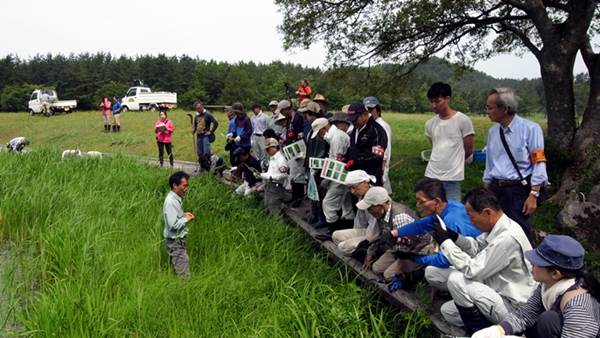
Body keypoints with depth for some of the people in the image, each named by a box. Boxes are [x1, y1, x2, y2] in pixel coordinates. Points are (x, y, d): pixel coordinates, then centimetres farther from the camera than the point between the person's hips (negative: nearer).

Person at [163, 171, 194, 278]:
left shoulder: (177, 199, 6)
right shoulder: (171, 202, -23)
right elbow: (173, 225, -26)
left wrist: (184, 215, 4)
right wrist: (187, 219, -14)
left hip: (179, 240, 9)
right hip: (175, 242, -9)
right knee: (184, 275, -5)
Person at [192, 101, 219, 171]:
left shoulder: (208, 114, -6)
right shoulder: (196, 116, 13)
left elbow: (216, 123, -10)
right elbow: (195, 125, 27)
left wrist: (211, 131, -9)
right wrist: (193, 129, 6)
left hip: (206, 136, -6)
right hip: (199, 136, 6)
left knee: (206, 153, -13)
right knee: (200, 153, 10)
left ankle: (208, 167, -6)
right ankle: (202, 166, 21)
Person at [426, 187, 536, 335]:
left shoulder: (507, 238, -31)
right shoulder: (497, 226, -3)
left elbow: (472, 270, -27)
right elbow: (476, 248, 13)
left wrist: (445, 242, -19)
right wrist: (454, 237, -6)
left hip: (512, 307, -9)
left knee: (456, 280, -23)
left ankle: (478, 332, -5)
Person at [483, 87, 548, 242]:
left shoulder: (530, 129, -10)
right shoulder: (493, 131, 9)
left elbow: (538, 164, -13)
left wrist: (533, 195, -18)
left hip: (519, 190, -6)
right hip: (495, 189, 6)